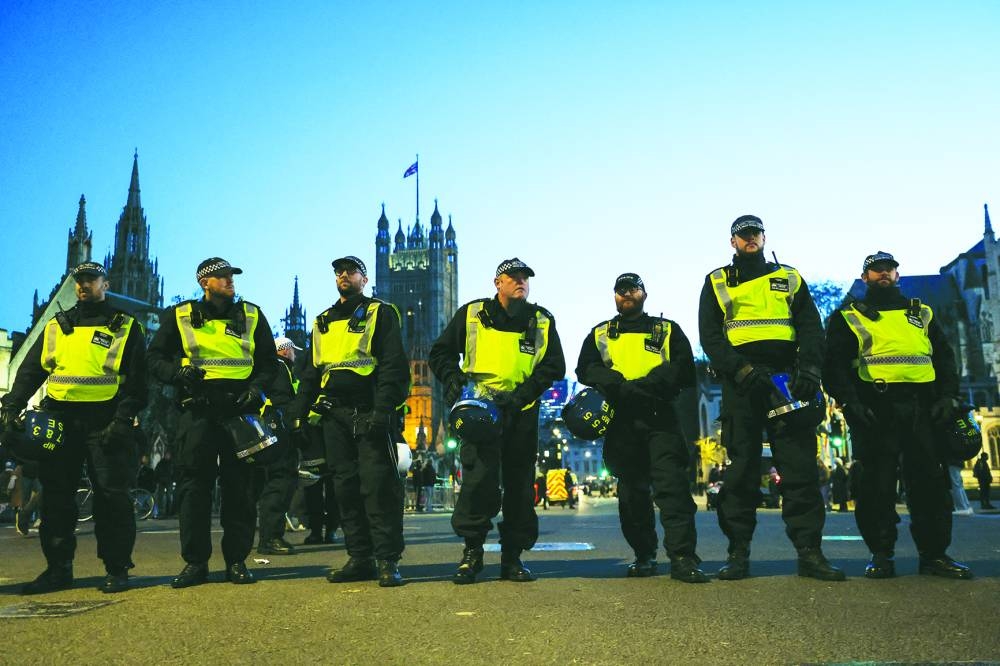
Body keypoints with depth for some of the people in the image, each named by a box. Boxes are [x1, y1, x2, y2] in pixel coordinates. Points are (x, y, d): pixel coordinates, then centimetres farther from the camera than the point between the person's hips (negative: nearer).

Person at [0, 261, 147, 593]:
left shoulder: (125, 327, 5)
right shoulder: (57, 326, 18)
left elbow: (136, 380, -1)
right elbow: (30, 370, 15)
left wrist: (122, 420, -13)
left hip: (105, 421, -4)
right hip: (60, 418, 4)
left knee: (111, 496, -5)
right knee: (56, 495, 3)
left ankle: (117, 569, 2)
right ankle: (58, 569, 12)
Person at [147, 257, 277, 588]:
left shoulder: (251, 315, 14)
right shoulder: (179, 316, 11)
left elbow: (268, 361, 16)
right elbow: (155, 358, 12)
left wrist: (257, 388, -3)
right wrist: (177, 372, -9)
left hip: (239, 409, 1)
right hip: (197, 411, 0)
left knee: (240, 487, 1)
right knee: (193, 486, -1)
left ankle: (237, 560, 9)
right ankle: (195, 561, 8)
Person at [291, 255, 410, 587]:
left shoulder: (380, 313, 4)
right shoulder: (323, 322, 23)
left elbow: (393, 364, -7)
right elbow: (312, 370, 25)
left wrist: (382, 409, -18)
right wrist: (302, 411, 14)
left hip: (369, 410, -6)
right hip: (334, 414, 6)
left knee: (378, 484, -10)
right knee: (346, 486, 6)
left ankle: (387, 560, -6)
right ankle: (359, 558, 11)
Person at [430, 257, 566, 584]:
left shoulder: (542, 321, 12)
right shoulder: (471, 314, 9)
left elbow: (554, 365, 6)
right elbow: (440, 352, 14)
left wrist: (524, 393, -9)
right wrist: (453, 379, -6)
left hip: (521, 412, 3)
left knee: (520, 484, 6)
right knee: (479, 478, -15)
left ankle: (512, 557, 16)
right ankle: (472, 551, 1)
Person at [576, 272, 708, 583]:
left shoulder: (668, 330, 17)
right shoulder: (599, 334, 20)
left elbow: (683, 368, 3)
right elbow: (586, 369, 5)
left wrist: (647, 386, -15)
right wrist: (622, 387, -13)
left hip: (660, 416, -2)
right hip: (620, 419, 2)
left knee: (672, 484, -13)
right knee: (632, 489, 5)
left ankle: (682, 558, -14)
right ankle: (644, 556, 14)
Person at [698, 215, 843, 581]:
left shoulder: (790, 279, 19)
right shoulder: (717, 282, 15)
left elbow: (811, 327, 10)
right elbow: (710, 337, 4)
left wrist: (809, 369, -8)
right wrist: (742, 370, -13)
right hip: (741, 383, -1)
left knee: (800, 465, -4)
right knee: (741, 467, -1)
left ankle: (809, 552, 0)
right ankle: (738, 553, 4)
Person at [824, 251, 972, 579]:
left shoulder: (921, 314, 24)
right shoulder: (847, 317, 13)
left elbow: (944, 357, 20)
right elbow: (834, 364, 2)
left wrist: (948, 396, 3)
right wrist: (850, 401, -12)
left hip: (922, 407, 3)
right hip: (874, 408, -3)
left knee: (931, 481, -1)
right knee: (877, 483, -5)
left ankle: (934, 553, 8)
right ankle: (881, 555, 3)